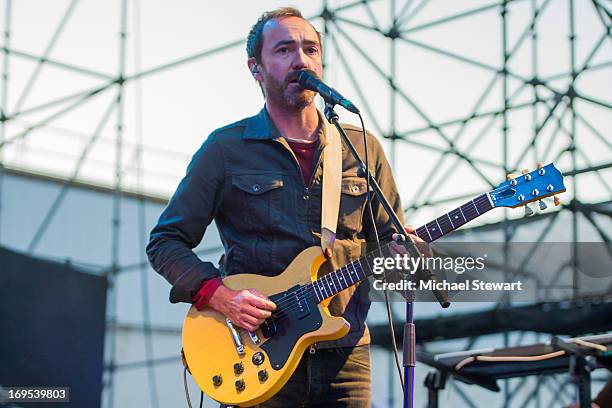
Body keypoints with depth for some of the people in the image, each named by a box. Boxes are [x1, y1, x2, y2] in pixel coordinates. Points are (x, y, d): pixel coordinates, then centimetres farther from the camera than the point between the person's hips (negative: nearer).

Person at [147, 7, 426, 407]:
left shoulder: (362, 148, 10)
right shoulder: (226, 149, 1)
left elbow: (389, 239, 15)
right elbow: (166, 241, 3)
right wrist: (215, 292, -13)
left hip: (344, 355, 3)